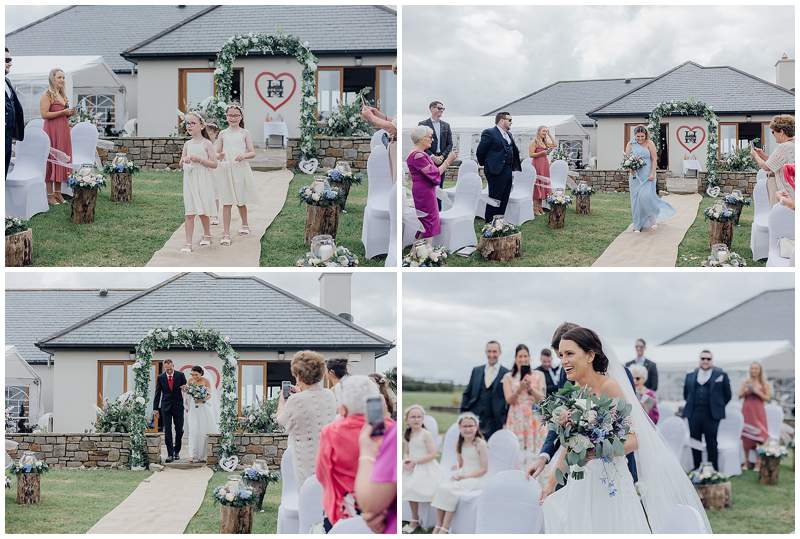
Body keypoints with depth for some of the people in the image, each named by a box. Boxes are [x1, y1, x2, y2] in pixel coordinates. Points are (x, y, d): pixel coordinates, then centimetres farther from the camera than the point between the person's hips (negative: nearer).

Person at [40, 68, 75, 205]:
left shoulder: (62, 95, 17)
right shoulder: (47, 95, -7)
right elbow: (44, 114, -16)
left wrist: (69, 113, 7)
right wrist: (63, 112, -16)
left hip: (63, 130, 8)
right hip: (52, 130, -8)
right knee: (51, 159, -5)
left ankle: (58, 193, 12)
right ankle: (50, 195, -3)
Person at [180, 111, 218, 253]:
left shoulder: (206, 143, -6)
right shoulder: (187, 144, 7)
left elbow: (214, 164, -10)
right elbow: (181, 162, 17)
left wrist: (199, 159, -20)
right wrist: (184, 160, -6)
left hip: (203, 181, -3)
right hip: (189, 181, 3)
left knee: (203, 212, 8)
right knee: (189, 213, -3)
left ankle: (207, 235, 32)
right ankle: (188, 243, -4)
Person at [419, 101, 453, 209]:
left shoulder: (446, 125, 12)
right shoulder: (423, 124, -2)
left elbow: (450, 144, 10)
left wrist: (442, 157, -5)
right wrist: (432, 157, -14)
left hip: (442, 160, 4)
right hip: (428, 161, -4)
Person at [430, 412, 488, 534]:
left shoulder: (480, 444, -11)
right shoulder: (459, 444, 9)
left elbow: (484, 469, -13)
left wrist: (465, 476, -19)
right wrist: (456, 472, -6)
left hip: (476, 478, -6)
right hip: (462, 476, 6)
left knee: (451, 491, -28)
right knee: (441, 487, -21)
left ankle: (445, 529, -22)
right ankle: (438, 526, -17)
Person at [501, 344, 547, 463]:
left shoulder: (538, 375, 8)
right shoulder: (508, 377, 10)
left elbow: (542, 398, 2)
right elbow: (509, 399, 1)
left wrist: (531, 388, -15)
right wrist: (520, 388, -16)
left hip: (535, 418, 0)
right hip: (516, 419, 0)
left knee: (535, 452, -6)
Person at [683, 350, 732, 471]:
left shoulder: (721, 375, 3)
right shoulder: (690, 376, 12)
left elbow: (727, 395, 7)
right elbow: (686, 394, 21)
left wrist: (718, 407, 7)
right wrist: (691, 405, 13)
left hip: (711, 415, -3)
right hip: (694, 415, 3)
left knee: (711, 444, -2)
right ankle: (696, 469, 12)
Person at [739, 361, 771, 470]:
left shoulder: (764, 384, 4)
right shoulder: (745, 382, 7)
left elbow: (767, 398, 0)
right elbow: (739, 396, 5)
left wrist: (758, 392, -14)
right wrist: (745, 391, -15)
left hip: (758, 411, -1)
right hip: (747, 410, 1)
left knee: (759, 435, -7)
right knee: (747, 435, 1)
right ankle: (746, 460, 9)